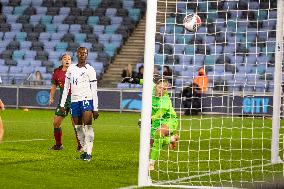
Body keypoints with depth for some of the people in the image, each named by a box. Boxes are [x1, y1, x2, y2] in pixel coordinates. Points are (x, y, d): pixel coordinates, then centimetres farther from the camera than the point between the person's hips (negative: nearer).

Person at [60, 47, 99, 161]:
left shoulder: (90, 70, 1)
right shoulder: (71, 69, 12)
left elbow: (94, 91, 2)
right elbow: (66, 87, 16)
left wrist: (95, 108, -2)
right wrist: (62, 104, 10)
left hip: (87, 99, -4)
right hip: (74, 100, 4)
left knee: (88, 126, -15)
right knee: (78, 128, 5)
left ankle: (88, 152, -17)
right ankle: (85, 150, 15)